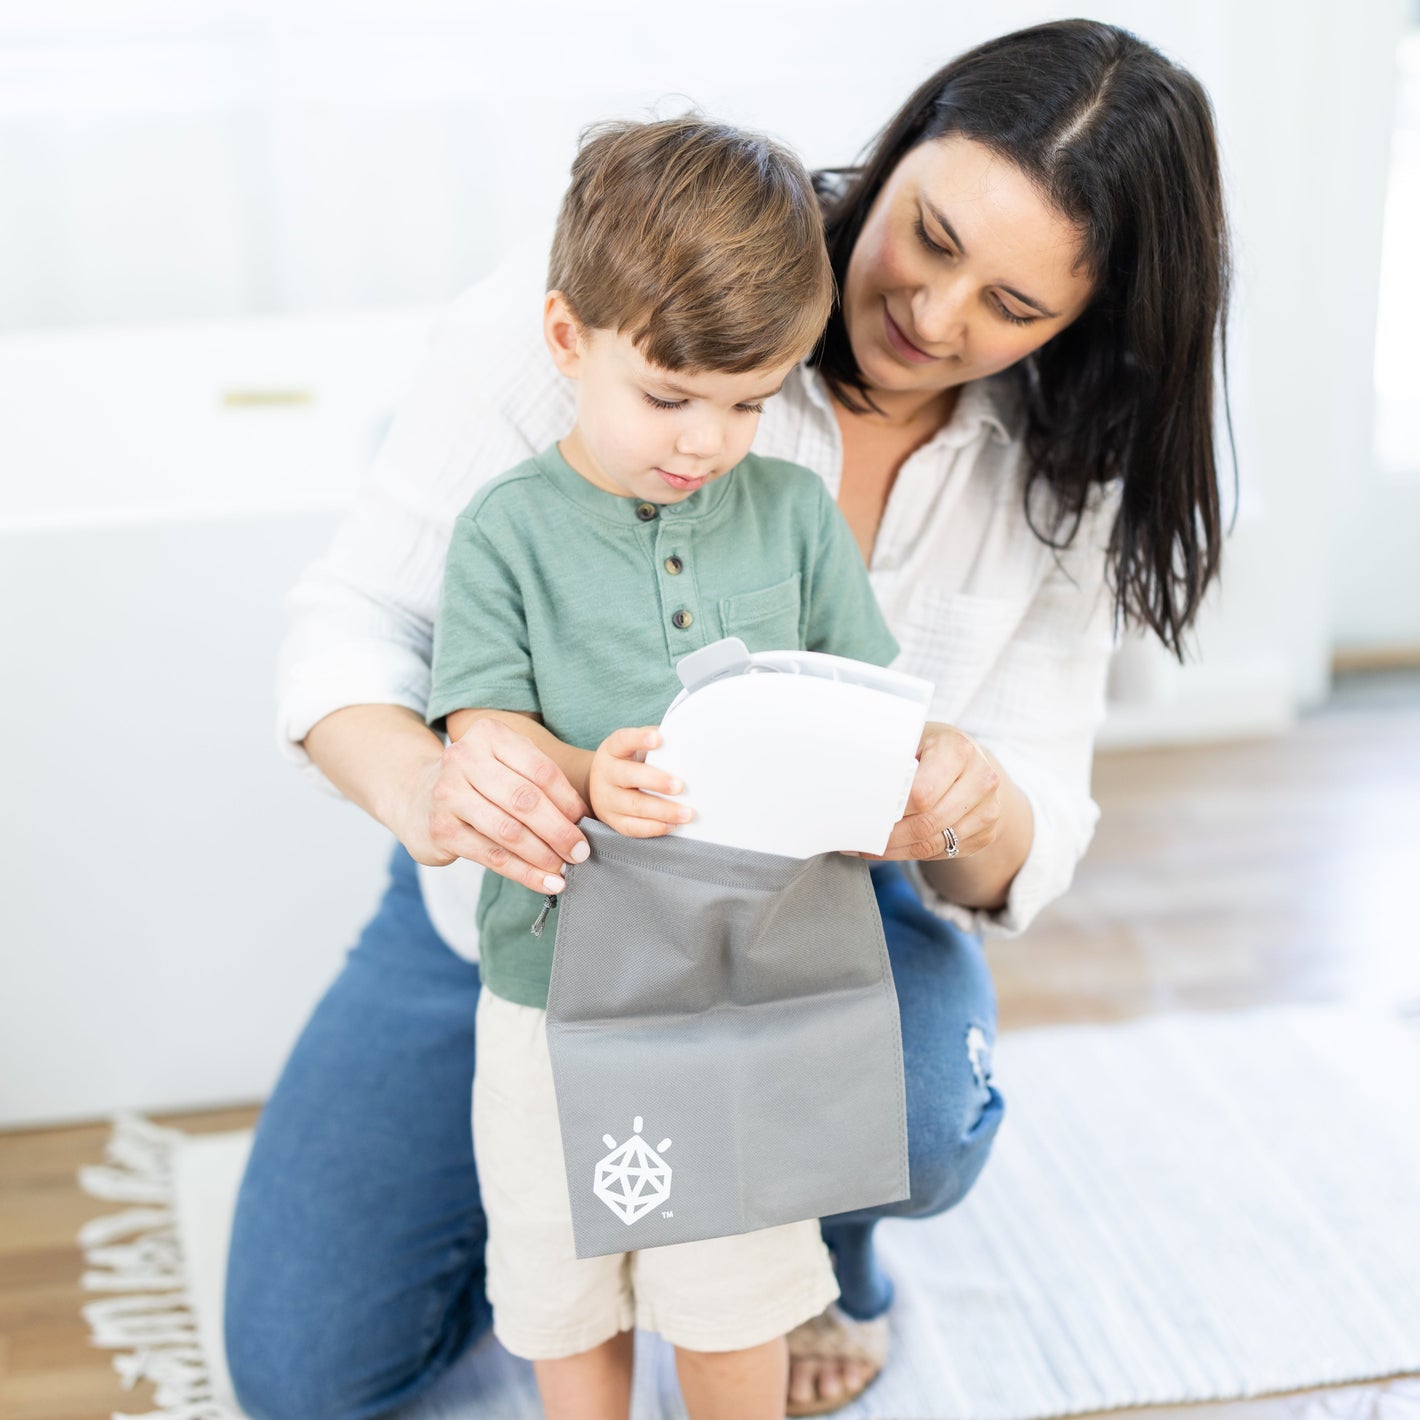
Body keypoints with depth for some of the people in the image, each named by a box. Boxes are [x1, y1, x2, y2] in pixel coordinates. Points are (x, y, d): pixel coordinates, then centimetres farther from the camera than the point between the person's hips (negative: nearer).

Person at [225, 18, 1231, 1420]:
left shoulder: (1054, 482, -12)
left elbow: (1027, 857, -13)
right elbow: (351, 620, -22)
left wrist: (971, 810, -39)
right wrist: (422, 782, -46)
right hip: (518, 889, 0)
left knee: (916, 1126, -33)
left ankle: (827, 1255, 7)